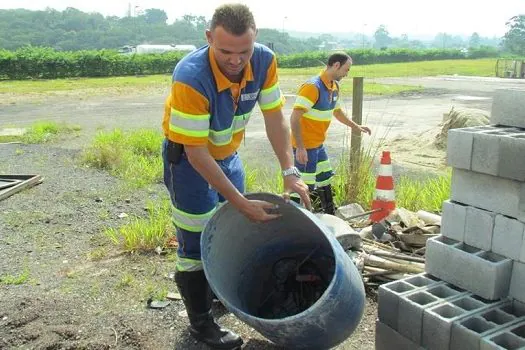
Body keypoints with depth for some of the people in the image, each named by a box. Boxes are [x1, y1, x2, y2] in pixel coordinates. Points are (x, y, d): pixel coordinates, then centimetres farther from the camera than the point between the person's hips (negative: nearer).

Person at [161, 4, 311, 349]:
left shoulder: (264, 60, -20)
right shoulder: (191, 78, -36)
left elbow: (275, 117, -12)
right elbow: (196, 152, -33)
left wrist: (290, 172, -22)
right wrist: (242, 202, -33)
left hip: (228, 153, 6)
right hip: (188, 157, -6)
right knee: (198, 241, 1)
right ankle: (201, 322, 18)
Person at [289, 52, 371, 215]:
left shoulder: (334, 87, 7)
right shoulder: (312, 87, -22)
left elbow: (337, 111, 26)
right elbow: (294, 118, -25)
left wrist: (356, 126, 26)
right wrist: (300, 148, -27)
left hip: (319, 145, 10)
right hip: (305, 147, -10)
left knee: (325, 180, 21)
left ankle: (330, 215, 38)